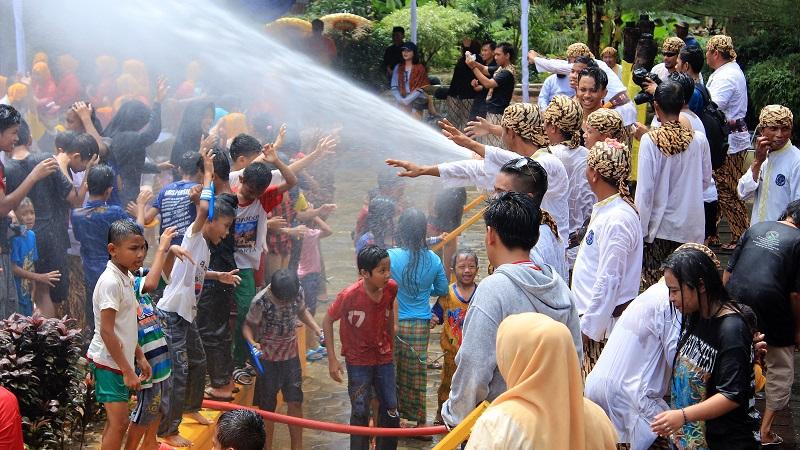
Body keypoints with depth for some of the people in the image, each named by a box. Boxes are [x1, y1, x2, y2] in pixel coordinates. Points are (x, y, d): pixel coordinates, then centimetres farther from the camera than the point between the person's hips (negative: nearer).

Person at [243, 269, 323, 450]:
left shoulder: (298, 292, -13)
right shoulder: (260, 302, -25)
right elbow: (248, 326, -12)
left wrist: (318, 330, -5)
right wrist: (252, 343, -32)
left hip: (291, 355, 4)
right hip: (267, 358, -3)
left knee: (295, 402, 6)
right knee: (268, 408, 5)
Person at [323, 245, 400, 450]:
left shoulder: (391, 288, -13)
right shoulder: (349, 295, -25)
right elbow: (328, 321, -12)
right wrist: (332, 359, -13)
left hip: (384, 358, 4)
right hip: (358, 362, -4)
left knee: (391, 411, 9)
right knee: (360, 414, 3)